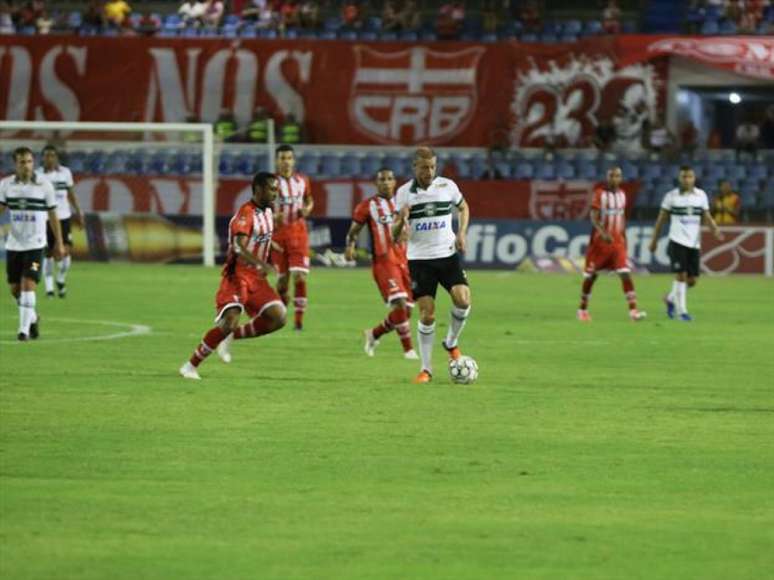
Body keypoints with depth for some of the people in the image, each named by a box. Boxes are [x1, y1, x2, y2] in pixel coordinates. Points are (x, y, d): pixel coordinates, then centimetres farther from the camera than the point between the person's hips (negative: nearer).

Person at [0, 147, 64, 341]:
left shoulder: (44, 186, -4)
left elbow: (53, 215, 5)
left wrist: (59, 243, 8)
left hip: (35, 244, -3)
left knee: (28, 285, -15)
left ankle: (24, 329, -11)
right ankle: (32, 317, 35)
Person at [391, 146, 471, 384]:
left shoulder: (447, 186, 0)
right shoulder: (404, 193, -3)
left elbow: (463, 207, 20)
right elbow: (394, 234, -2)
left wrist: (462, 233, 4)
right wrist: (401, 221, -25)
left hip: (448, 255, 1)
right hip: (419, 259, -1)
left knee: (463, 300, -18)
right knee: (426, 314, -6)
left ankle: (451, 343, 11)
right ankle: (426, 368, 6)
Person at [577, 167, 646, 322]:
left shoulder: (622, 194, 8)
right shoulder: (599, 194, -8)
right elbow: (594, 218, -16)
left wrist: (624, 238, 19)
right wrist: (603, 234, -31)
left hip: (617, 241, 3)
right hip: (600, 240, -3)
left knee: (626, 274, -11)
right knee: (591, 276, 6)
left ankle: (633, 310, -18)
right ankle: (582, 309, 22)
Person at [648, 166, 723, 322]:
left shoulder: (701, 195, 7)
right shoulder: (672, 196, -1)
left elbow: (706, 217, 8)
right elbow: (661, 219, 6)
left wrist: (715, 229, -12)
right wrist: (654, 240, 7)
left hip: (694, 243, 4)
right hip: (677, 241, -4)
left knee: (692, 280, 5)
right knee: (681, 275, -13)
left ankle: (671, 299, 31)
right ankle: (681, 311, -5)